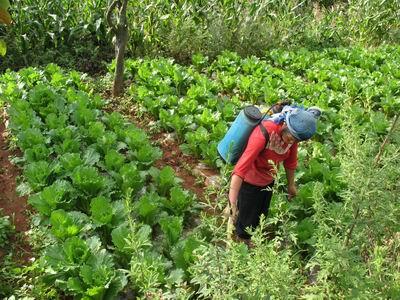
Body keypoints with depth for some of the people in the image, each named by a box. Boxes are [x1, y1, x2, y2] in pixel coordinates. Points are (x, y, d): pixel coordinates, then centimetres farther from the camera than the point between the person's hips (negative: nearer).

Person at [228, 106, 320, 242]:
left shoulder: (293, 132, -18)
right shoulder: (264, 133, -38)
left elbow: (290, 161, 2)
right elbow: (240, 168, -44)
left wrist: (291, 185, 14)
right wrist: (232, 204, -48)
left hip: (268, 182, 6)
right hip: (249, 183, -6)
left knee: (261, 217, 27)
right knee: (246, 223, 13)